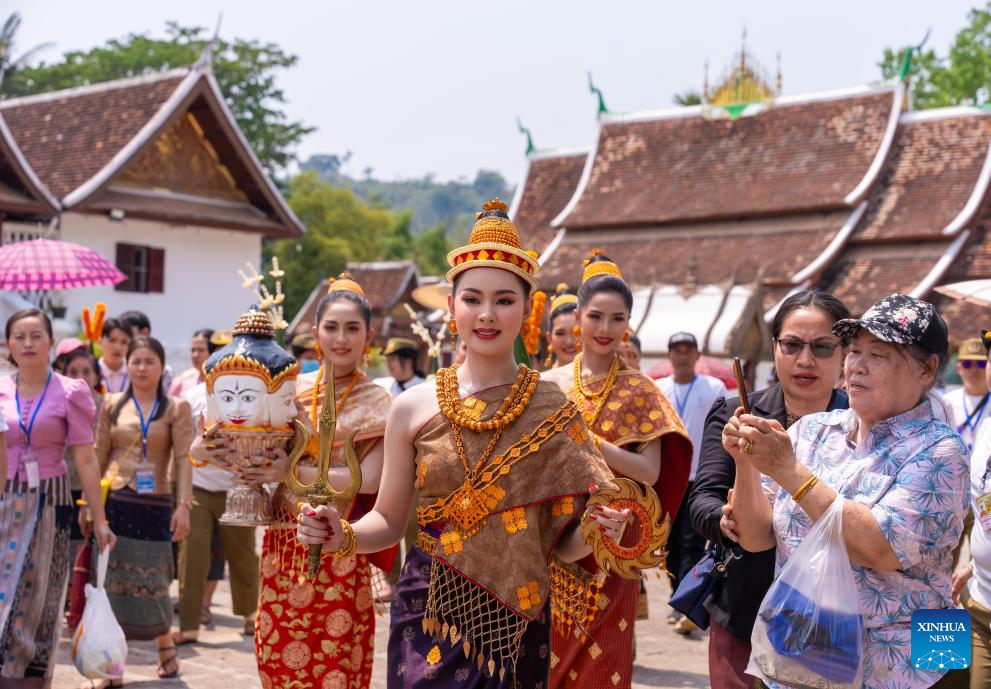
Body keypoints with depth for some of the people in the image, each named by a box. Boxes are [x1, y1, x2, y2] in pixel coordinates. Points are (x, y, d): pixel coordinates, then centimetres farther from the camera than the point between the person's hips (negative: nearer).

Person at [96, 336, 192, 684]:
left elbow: (183, 460, -3)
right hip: (113, 501, 2)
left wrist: (183, 505, -11)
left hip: (154, 504, -1)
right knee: (110, 578, 0)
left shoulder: (176, 408, 3)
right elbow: (99, 456, 10)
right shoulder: (112, 404, 9)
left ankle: (165, 645, 27)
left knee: (152, 580, 4)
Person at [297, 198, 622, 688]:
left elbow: (561, 542, 0)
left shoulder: (555, 412, -3)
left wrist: (597, 532, -20)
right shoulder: (414, 407, -2)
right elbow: (389, 520, 5)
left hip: (515, 622, 0)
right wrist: (343, 537, -14)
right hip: (428, 614, 0)